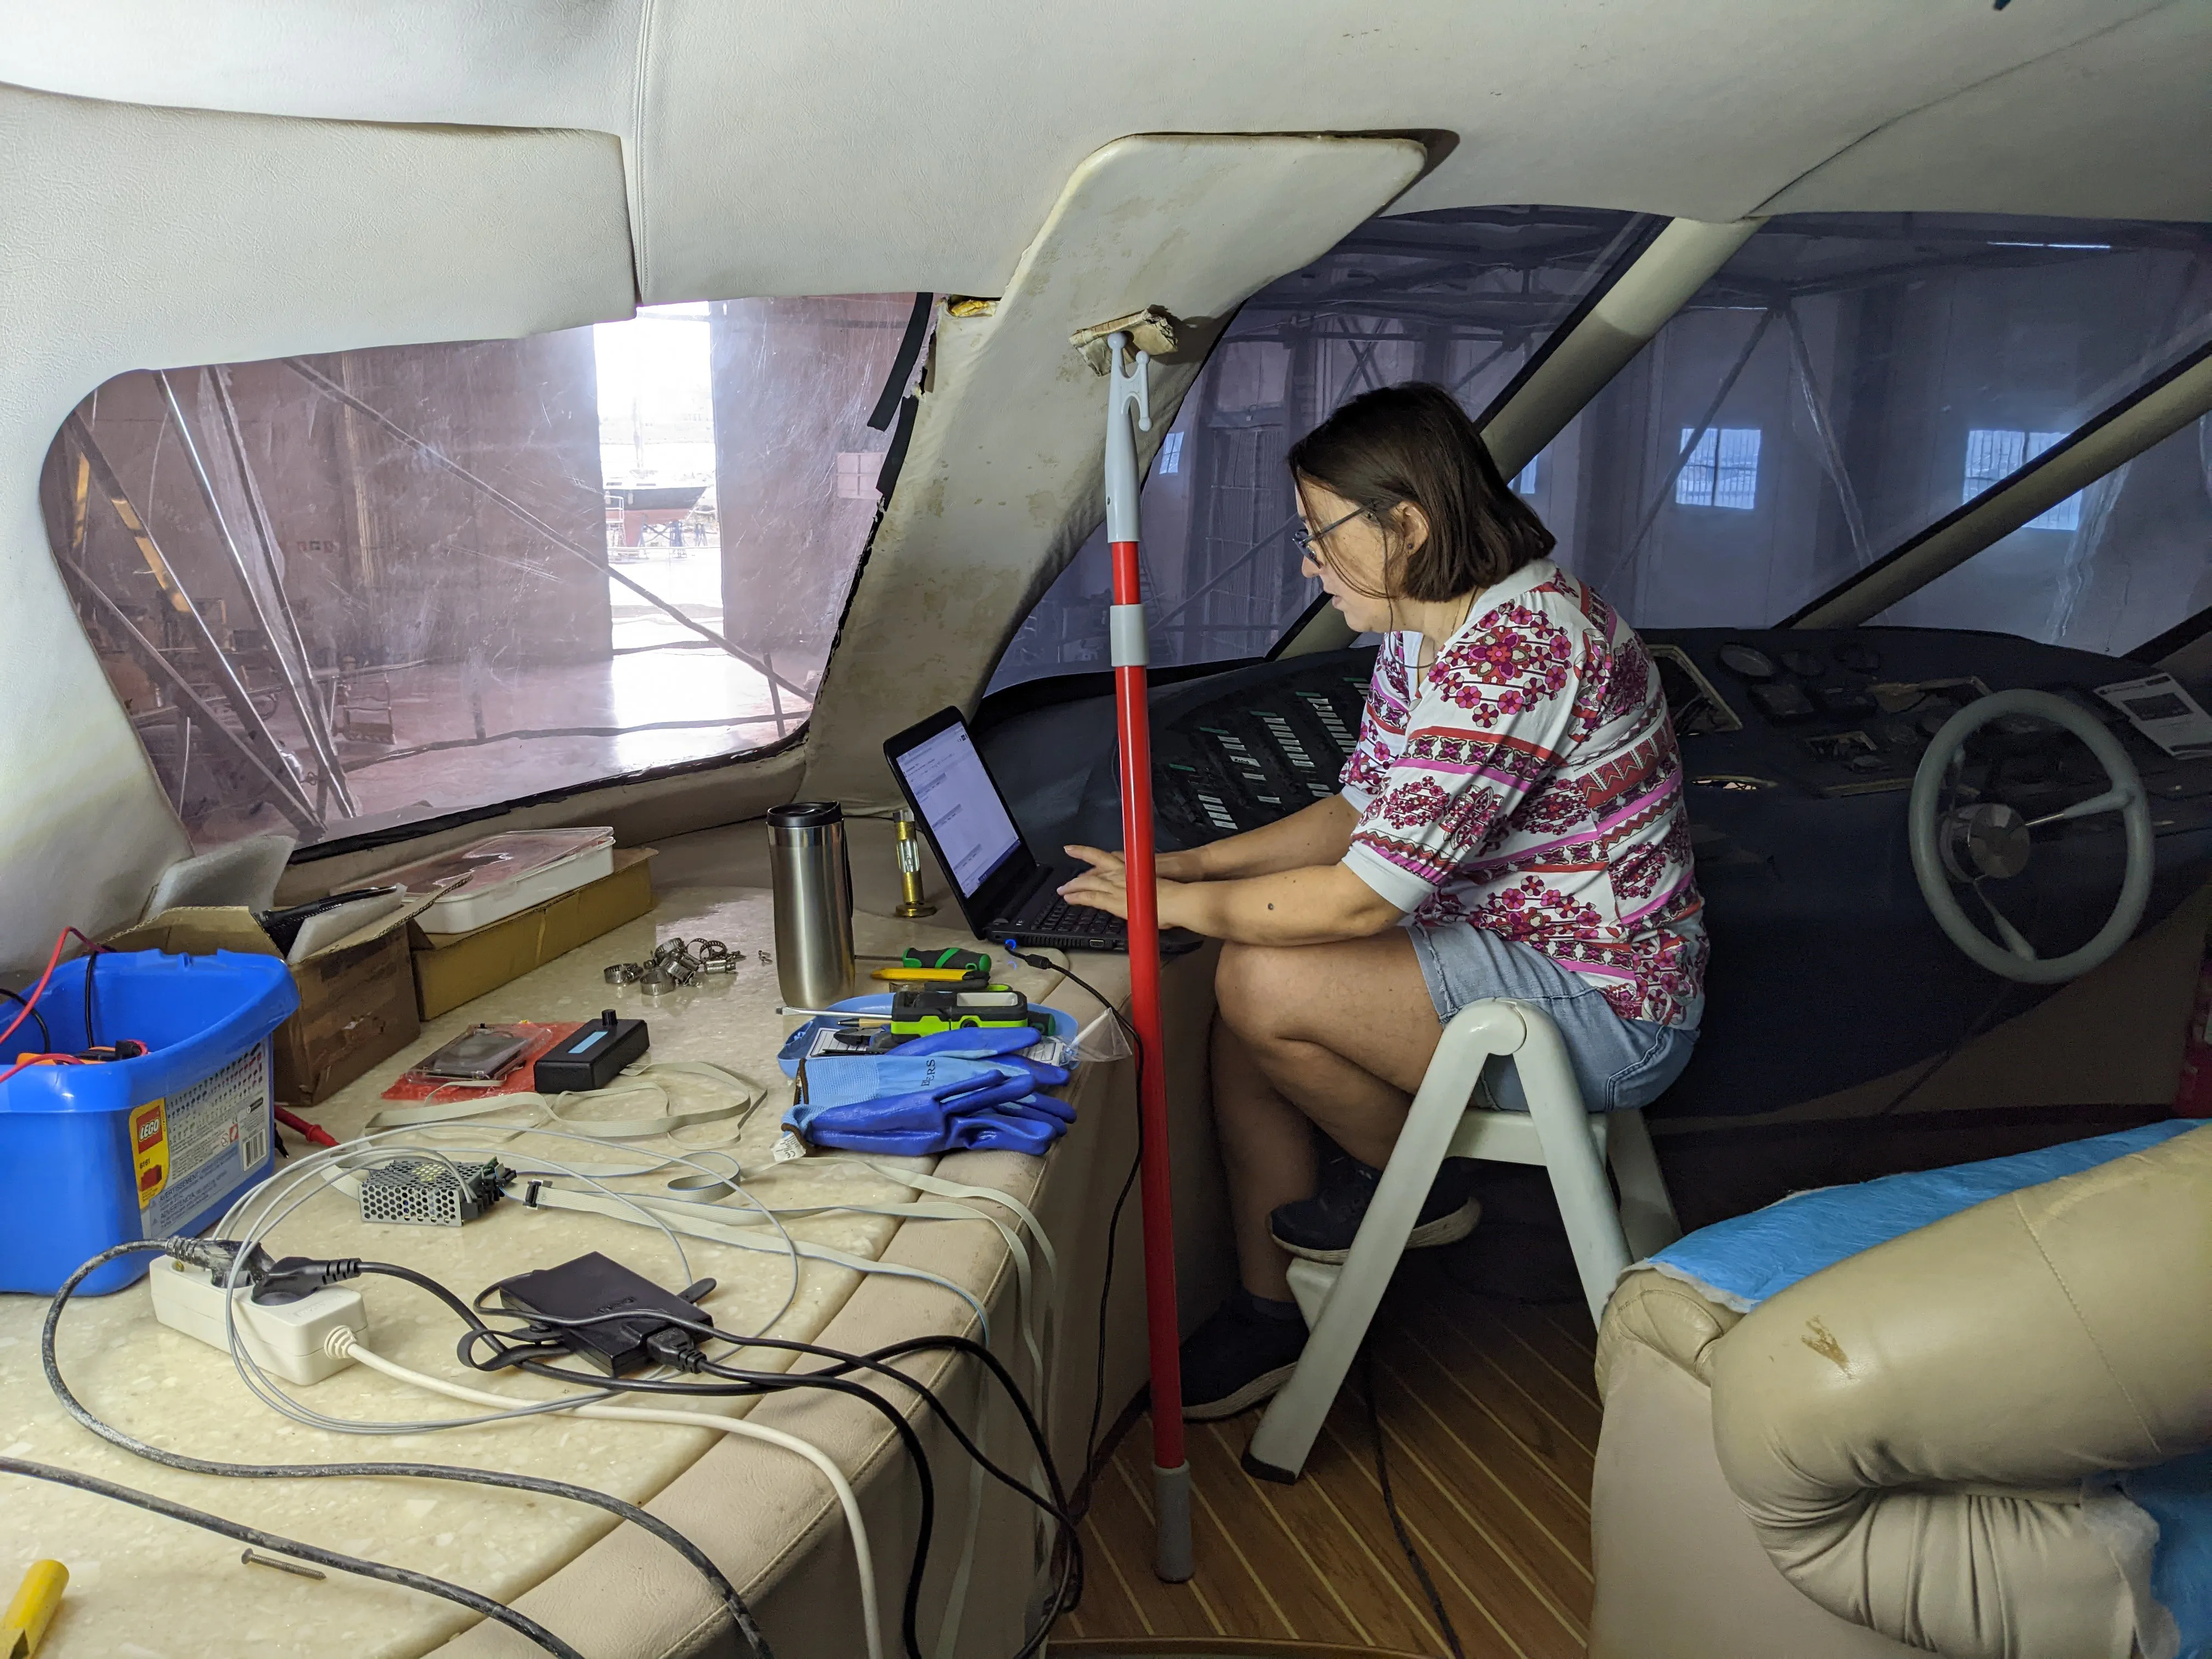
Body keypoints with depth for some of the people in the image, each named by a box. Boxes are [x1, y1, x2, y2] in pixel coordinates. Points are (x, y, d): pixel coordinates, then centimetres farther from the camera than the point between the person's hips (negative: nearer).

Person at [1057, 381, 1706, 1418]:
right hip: (1518, 952, 10)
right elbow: (1363, 815, 14)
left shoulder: (1518, 647, -27)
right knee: (1246, 1018, -1)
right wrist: (1190, 863, 4)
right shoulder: (1422, 634, 5)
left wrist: (1177, 904, -14)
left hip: (1607, 1010, -10)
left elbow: (1363, 897, -28)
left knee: (1261, 982, -21)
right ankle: (1270, 1308, 12)